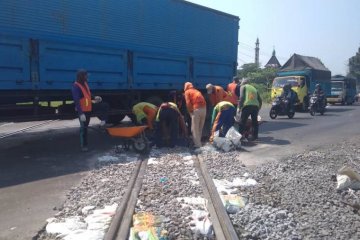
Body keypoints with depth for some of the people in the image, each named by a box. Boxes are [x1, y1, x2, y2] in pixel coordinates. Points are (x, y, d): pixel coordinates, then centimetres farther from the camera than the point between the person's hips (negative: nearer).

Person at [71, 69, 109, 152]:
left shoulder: (85, 83, 3)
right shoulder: (76, 87, -24)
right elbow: (77, 101, -31)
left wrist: (94, 98, 1)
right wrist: (81, 114, -36)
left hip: (89, 107, 8)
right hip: (83, 110, -8)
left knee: (105, 106, 4)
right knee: (84, 128, 2)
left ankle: (103, 121, 10)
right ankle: (84, 146, 14)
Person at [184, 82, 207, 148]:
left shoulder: (187, 92, 9)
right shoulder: (197, 91, 28)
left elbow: (188, 103, -4)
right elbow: (202, 100, 20)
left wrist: (190, 111, 5)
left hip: (196, 109, -6)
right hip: (204, 108, 6)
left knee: (195, 128, 0)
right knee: (200, 128, 17)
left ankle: (197, 144, -1)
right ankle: (198, 141, 25)